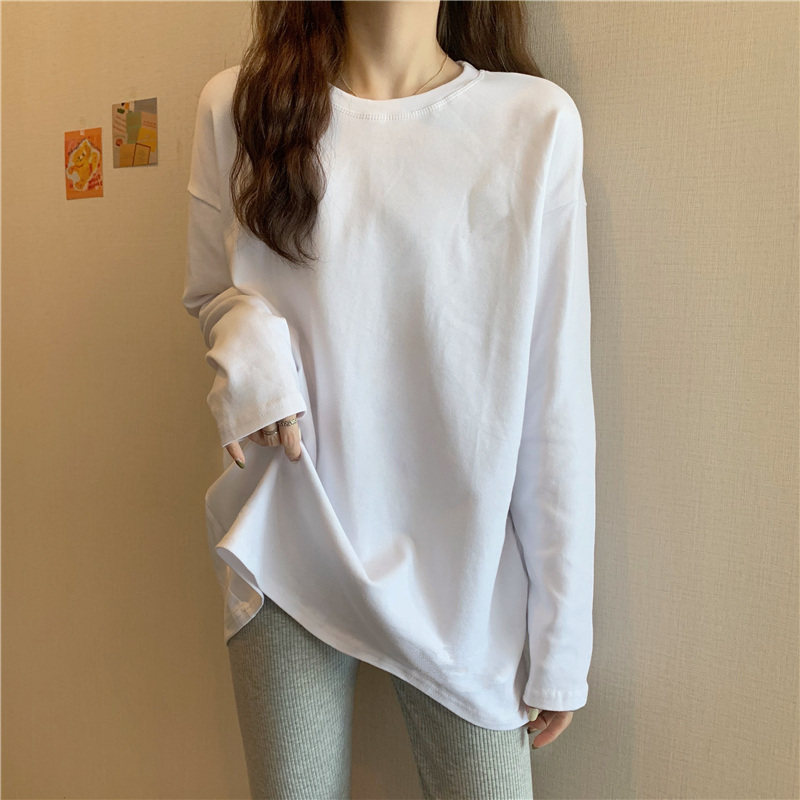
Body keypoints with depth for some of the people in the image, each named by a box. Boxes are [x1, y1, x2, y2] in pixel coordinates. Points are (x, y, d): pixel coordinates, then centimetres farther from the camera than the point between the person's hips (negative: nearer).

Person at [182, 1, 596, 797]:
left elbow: (556, 400, -6)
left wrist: (562, 640, -4)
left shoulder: (538, 119, -6)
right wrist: (250, 345, -13)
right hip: (288, 547, 2)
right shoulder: (237, 106, -1)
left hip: (464, 566, 0)